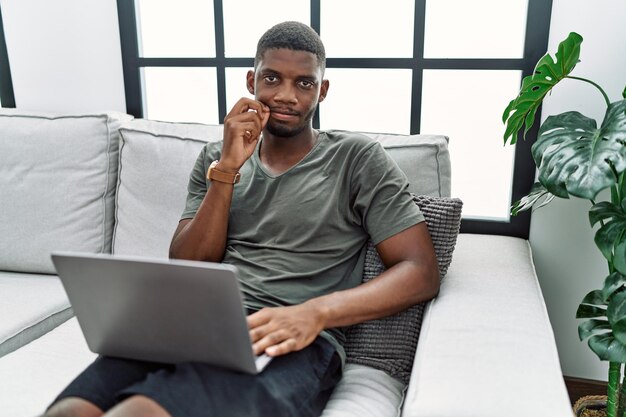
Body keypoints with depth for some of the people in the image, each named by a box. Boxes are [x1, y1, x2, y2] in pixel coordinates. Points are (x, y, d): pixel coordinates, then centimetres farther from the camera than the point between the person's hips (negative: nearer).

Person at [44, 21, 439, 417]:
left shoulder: (359, 159, 5)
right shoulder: (216, 158, 16)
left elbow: (422, 271, -3)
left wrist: (316, 311, -19)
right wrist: (227, 169, -5)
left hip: (295, 344, -4)